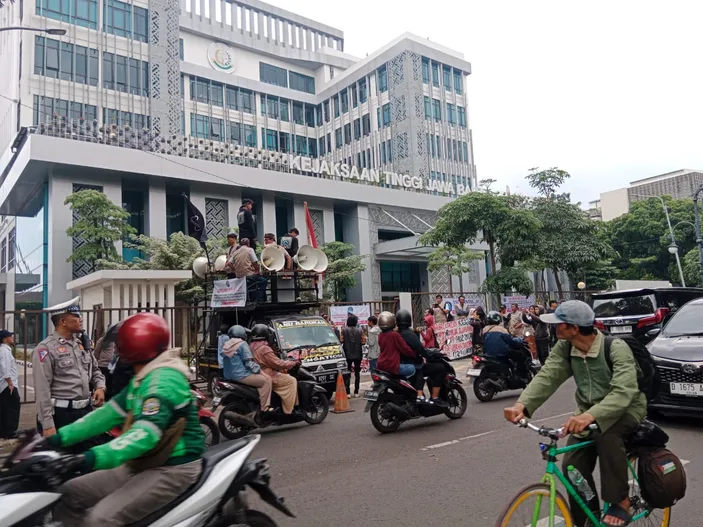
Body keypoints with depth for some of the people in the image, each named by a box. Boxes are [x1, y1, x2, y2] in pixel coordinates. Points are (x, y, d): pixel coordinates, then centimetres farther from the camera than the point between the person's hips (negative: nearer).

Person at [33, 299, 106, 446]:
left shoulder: (82, 344, 10)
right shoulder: (46, 349, -13)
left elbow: (95, 370, 22)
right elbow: (42, 390, -16)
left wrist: (100, 387, 0)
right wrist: (48, 425, -19)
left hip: (85, 411, 7)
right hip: (60, 414, -7)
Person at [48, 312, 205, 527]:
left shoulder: (164, 381, -22)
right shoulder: (143, 379, 11)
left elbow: (146, 434, -34)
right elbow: (110, 413, 12)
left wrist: (96, 457, -42)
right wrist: (62, 436, 5)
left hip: (172, 469, -10)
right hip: (143, 463, 10)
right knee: (67, 494, 5)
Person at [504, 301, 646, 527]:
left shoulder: (616, 348, -27)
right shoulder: (564, 349, -11)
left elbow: (624, 392, -39)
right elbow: (547, 376, -22)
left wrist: (591, 415, -55)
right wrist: (522, 404, -40)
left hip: (626, 409, -5)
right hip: (590, 411, 5)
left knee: (606, 434, -37)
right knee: (572, 466, -9)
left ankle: (621, 502, -16)